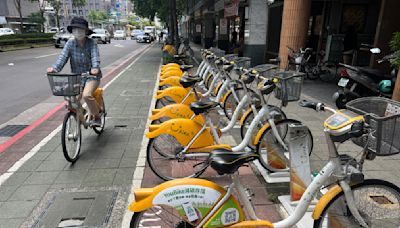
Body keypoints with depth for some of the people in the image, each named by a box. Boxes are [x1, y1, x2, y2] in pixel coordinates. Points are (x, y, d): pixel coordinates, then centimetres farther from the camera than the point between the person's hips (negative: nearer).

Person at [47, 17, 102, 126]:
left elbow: (95, 57, -21)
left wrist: (95, 68, -42)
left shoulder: (92, 43, -8)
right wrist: (54, 68, -26)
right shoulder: (70, 43, 0)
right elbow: (63, 57, -9)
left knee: (86, 95, -28)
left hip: (91, 76, -4)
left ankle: (96, 116, -3)